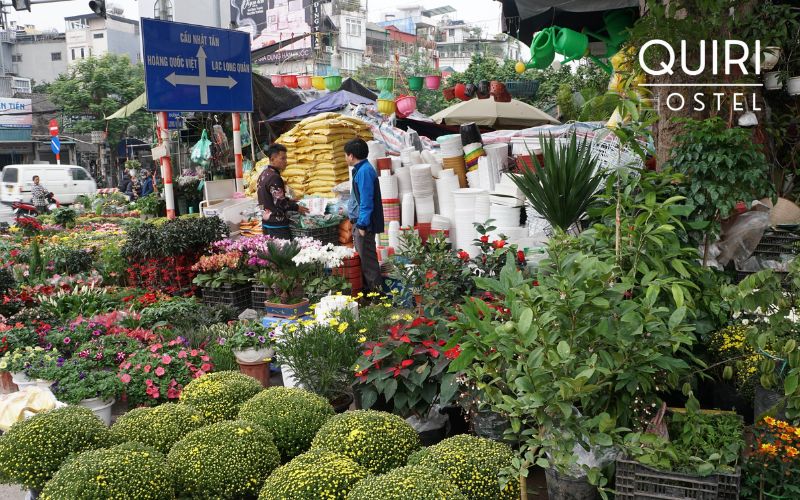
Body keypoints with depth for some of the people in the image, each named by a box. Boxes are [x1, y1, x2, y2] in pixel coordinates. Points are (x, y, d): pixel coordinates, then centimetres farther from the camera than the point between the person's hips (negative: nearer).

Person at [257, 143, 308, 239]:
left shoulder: (264, 174, 10)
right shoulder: (274, 177, -19)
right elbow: (280, 203, -20)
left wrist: (288, 200, 19)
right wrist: (297, 208, -7)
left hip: (266, 222, 10)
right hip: (277, 225, -9)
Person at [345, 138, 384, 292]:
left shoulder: (364, 171, -17)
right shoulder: (362, 169, 14)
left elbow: (366, 201, -21)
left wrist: (362, 224, -21)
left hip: (364, 222, -10)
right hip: (360, 221, 10)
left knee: (367, 257, -5)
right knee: (362, 255, 16)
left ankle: (375, 290, 1)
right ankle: (367, 287, 24)